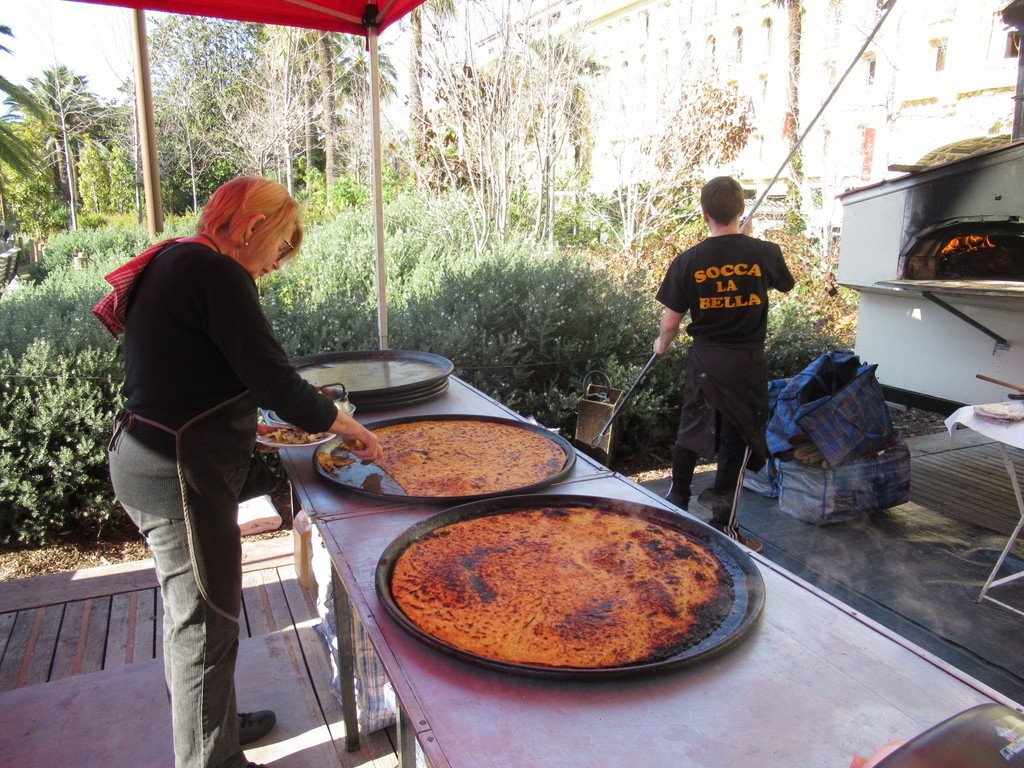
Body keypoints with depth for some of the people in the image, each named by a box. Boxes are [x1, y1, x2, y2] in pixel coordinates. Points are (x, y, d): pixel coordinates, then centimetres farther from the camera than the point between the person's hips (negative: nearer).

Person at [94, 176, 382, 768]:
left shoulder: (171, 263, 12)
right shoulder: (217, 272, -18)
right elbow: (272, 378, -20)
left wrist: (240, 431, 18)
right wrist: (345, 425, -7)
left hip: (148, 460, 11)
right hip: (180, 475, -11)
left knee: (189, 608, 24)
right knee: (207, 620, 4)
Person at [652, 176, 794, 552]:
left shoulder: (688, 261, -8)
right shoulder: (764, 253, -8)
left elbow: (671, 321, -4)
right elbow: (786, 284, 16)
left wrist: (662, 344, 19)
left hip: (704, 360, 1)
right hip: (747, 362, -1)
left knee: (690, 432, 19)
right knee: (737, 440, 8)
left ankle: (677, 501, 35)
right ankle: (723, 525, 14)